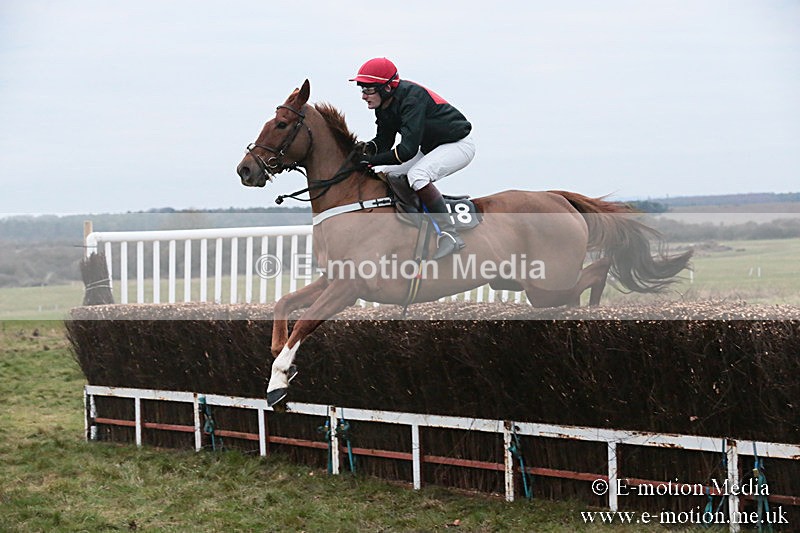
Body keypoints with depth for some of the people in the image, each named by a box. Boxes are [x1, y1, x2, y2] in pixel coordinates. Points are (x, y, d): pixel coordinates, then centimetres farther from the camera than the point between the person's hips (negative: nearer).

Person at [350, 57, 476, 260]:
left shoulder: (412, 98, -30)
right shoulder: (384, 106, -3)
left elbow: (408, 150, -35)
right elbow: (384, 142, 5)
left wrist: (372, 160, -33)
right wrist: (366, 148, -16)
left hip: (459, 144, -10)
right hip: (430, 149, 10)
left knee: (417, 175, -34)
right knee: (382, 174, 3)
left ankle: (450, 234, -29)